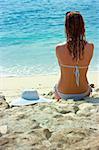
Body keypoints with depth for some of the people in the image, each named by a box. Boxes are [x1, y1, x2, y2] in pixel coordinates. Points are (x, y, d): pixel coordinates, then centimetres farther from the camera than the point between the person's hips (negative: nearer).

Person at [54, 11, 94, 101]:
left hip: (64, 93, -2)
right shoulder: (90, 47, -15)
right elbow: (85, 69, 2)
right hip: (83, 93, 2)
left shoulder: (59, 49, -19)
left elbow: (62, 69, 1)